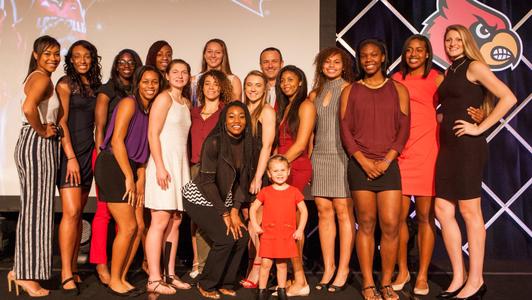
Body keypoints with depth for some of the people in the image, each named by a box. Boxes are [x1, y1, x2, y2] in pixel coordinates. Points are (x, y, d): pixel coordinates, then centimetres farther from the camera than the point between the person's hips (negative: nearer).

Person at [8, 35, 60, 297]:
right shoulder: (42, 78, -11)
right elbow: (28, 108, -30)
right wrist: (43, 131, -16)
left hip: (31, 145, 10)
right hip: (38, 145, -10)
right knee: (36, 209, -3)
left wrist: (44, 129, 8)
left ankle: (21, 270, 22)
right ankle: (26, 274, 6)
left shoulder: (37, 77, 19)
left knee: (31, 208, 13)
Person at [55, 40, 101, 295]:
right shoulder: (65, 84, -2)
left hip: (88, 153, 6)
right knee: (71, 212, -12)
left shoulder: (95, 86, 14)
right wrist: (71, 157, -14)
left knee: (78, 214, 7)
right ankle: (66, 273, -7)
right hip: (69, 152, -6)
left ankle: (74, 268, 13)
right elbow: (62, 122, -8)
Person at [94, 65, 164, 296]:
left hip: (130, 170, 8)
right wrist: (129, 177, -15)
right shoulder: (129, 103, -10)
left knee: (139, 226, 5)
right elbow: (117, 141, -16)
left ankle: (122, 277, 18)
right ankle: (114, 280, 7)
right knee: (128, 226, -8)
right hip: (112, 166, -8)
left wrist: (140, 181, 4)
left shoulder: (150, 111, 13)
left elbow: (143, 150, 11)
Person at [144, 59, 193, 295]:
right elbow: (152, 134, -11)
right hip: (164, 163, -7)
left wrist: (185, 167, 8)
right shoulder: (164, 98, -3)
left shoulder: (186, 102, 18)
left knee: (175, 222, 8)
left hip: (180, 164, 8)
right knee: (160, 221, -9)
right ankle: (154, 280, -4)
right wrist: (160, 167, -19)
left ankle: (170, 275, 16)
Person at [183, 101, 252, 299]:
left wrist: (235, 212, -6)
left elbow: (242, 180, 2)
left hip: (222, 200, 7)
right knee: (226, 238, -17)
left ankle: (225, 283, 13)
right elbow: (207, 181, -21)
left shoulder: (246, 143, -2)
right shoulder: (214, 142, -21)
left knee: (242, 236, -6)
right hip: (199, 198, -6)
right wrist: (225, 214, -18)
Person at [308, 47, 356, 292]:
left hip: (342, 155, -5)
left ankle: (343, 270, 4)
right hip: (319, 156, 5)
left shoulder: (349, 90, 1)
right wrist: (308, 157, 13)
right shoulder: (315, 94, 17)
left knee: (343, 211, -4)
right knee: (324, 211, 4)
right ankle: (328, 267, 13)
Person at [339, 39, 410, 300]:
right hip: (359, 165, 0)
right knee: (366, 224, 2)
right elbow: (345, 130, 4)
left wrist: (386, 160, -8)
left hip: (388, 164, 1)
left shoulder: (398, 89, 10)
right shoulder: (350, 91, 10)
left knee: (391, 225, -4)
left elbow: (404, 128, 4)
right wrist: (363, 161, -8)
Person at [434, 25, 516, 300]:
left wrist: (480, 128, -14)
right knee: (442, 209, 5)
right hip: (447, 145, 8)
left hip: (467, 145, -8)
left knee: (469, 211, -4)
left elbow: (508, 98, -13)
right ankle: (459, 276, 14)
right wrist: (440, 117, 9)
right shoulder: (449, 72, 18)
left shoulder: (474, 66, -3)